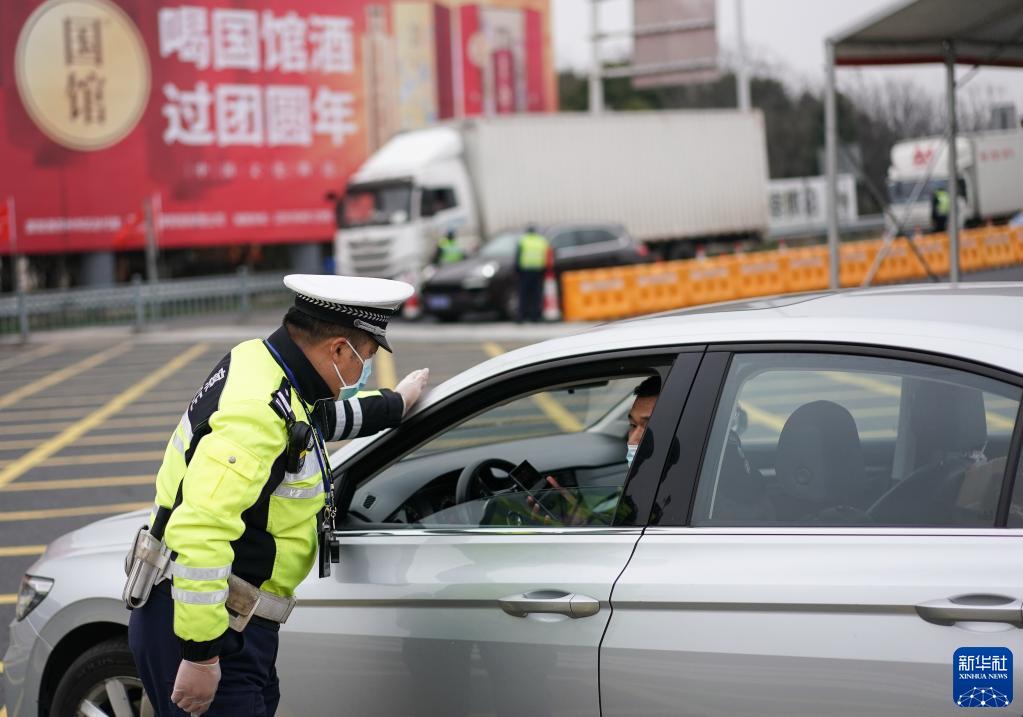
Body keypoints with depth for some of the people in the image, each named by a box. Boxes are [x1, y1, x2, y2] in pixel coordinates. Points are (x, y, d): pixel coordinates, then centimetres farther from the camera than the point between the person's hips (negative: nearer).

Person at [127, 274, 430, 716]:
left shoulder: (262, 364, 7)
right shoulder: (258, 411, -24)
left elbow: (319, 416, 32)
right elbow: (199, 530, -31)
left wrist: (393, 405, 46)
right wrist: (200, 654, -28)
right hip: (200, 629, -10)